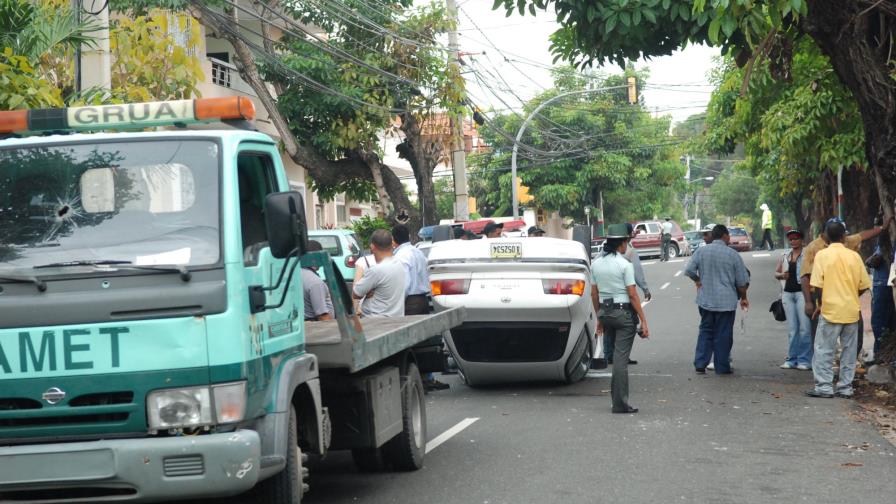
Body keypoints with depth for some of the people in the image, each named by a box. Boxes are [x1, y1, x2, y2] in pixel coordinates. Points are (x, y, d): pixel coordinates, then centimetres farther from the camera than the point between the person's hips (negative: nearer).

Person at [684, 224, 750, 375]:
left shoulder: (701, 251, -1)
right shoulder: (733, 255, -6)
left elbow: (689, 270, -3)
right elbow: (742, 281, -1)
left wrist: (697, 281, 16)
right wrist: (743, 298, 14)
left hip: (705, 299, 3)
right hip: (727, 300, -3)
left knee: (705, 331, 13)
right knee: (723, 334, 5)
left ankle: (700, 364, 5)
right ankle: (722, 367, 9)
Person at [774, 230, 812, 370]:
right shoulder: (785, 256, 15)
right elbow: (776, 272, 23)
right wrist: (781, 275, 0)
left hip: (802, 293, -5)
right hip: (788, 294, 5)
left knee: (804, 327, -7)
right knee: (792, 328, 8)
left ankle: (804, 360, -3)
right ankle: (792, 359, 12)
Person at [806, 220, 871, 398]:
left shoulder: (822, 255, -6)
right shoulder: (854, 255, 2)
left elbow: (817, 285, -11)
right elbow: (864, 285, 5)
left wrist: (822, 303, 4)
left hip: (831, 310, -3)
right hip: (852, 311, 3)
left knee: (824, 350, 2)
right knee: (849, 350, 9)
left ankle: (824, 387, -1)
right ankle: (845, 387, 11)